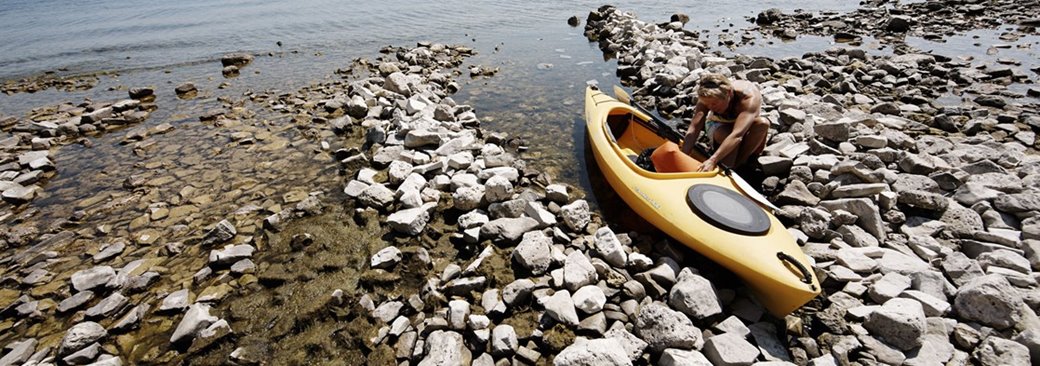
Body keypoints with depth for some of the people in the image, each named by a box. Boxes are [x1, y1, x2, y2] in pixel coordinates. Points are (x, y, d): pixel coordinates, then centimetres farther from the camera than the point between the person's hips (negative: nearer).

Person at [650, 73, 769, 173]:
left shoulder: (749, 97, -35)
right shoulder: (708, 98, -27)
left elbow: (736, 135, -46)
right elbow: (693, 129, -34)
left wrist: (712, 161, -57)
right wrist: (682, 158, -46)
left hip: (744, 129, 0)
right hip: (718, 127, 0)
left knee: (762, 123, -34)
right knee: (725, 133, -36)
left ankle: (738, 164, -19)